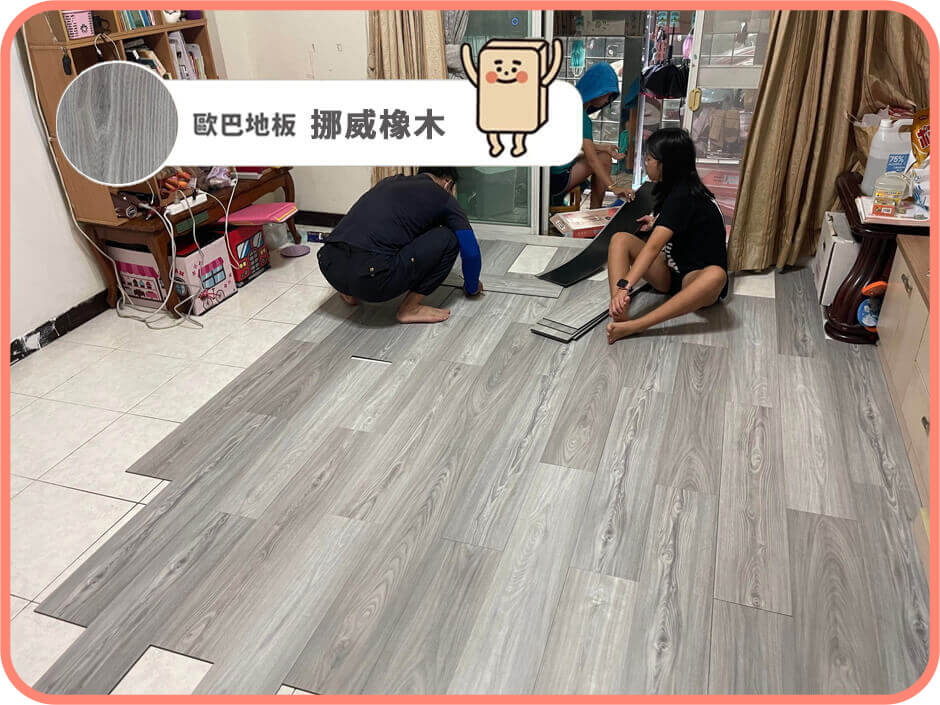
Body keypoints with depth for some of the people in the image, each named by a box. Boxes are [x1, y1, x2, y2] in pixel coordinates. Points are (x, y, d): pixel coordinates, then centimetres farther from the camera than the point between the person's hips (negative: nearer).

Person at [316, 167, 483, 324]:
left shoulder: (391, 181, 29)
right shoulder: (442, 197, 12)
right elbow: (471, 252, 15)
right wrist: (472, 288, 35)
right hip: (370, 278, -7)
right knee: (448, 239, 8)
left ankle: (351, 292, 24)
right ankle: (410, 308, 9)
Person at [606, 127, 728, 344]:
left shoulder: (682, 197, -19)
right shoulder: (675, 190, 8)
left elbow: (653, 247, -32)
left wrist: (624, 286, -41)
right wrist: (658, 223, 32)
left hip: (695, 278, -9)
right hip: (670, 271, 9)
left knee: (716, 275, -43)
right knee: (620, 239, -9)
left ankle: (635, 326, -53)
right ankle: (621, 315, -32)